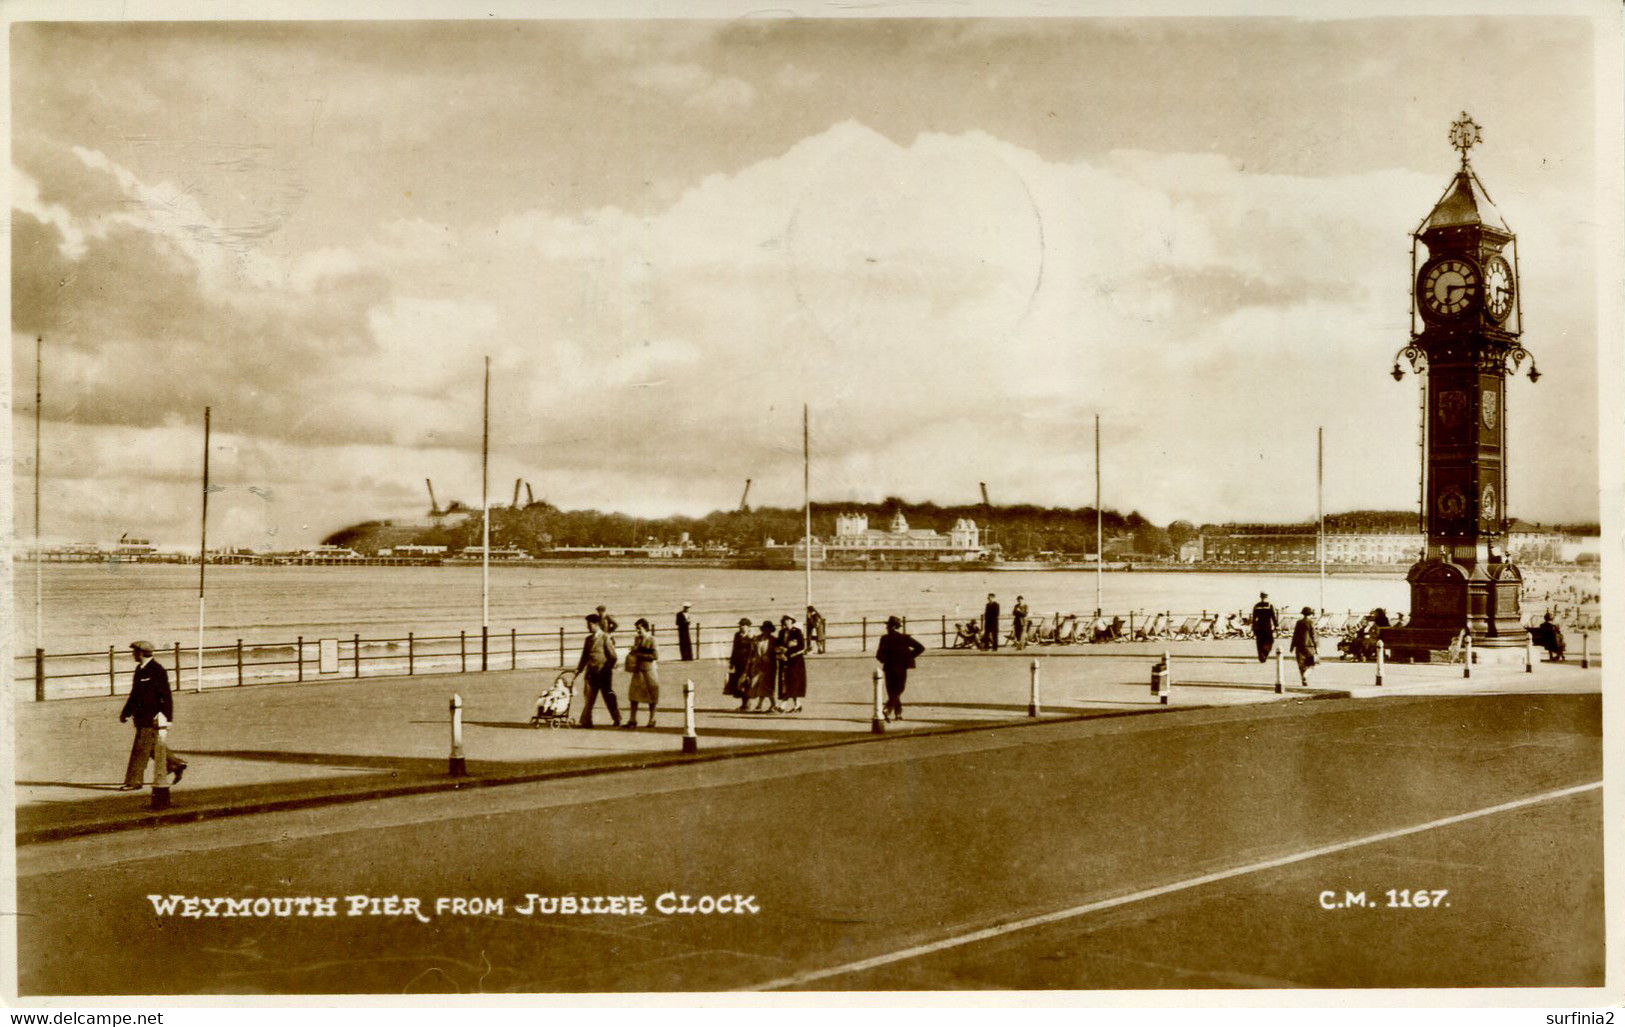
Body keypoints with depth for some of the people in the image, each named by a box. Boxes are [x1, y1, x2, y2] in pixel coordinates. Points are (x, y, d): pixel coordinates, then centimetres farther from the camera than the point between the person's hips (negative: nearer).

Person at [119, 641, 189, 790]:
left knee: (141, 749, -7)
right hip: (141, 716, 9)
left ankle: (134, 781, -2)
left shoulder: (157, 670, -16)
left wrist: (166, 717, -19)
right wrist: (126, 711, 21)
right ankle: (176, 764, 28)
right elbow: (135, 694, 22)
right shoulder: (140, 669, 12)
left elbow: (166, 696, -17)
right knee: (153, 747, 15)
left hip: (152, 718, -9)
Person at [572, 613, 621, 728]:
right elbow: (584, 658, 16)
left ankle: (617, 720, 14)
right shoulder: (588, 639, 12)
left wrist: (607, 670, -8)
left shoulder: (605, 638, -6)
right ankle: (586, 721, 5)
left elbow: (614, 657, -7)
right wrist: (577, 671, 10)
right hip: (592, 673, 5)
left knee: (609, 697, 2)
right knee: (589, 698, 3)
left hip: (604, 674, -5)